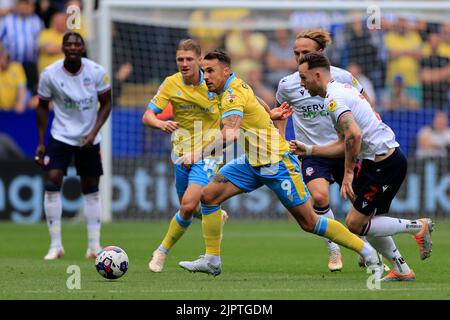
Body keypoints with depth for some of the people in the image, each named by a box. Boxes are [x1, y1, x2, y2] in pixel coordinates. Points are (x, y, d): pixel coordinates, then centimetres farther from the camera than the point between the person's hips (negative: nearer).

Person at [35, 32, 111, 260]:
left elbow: (106, 104, -1)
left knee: (91, 190, 5)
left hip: (89, 139, 1)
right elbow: (42, 107, 1)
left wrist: (93, 132, -14)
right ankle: (55, 245, -8)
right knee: (52, 183, -15)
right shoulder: (49, 74, -11)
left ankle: (94, 246, 13)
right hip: (60, 137, -1)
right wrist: (41, 143, -1)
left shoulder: (97, 72, -11)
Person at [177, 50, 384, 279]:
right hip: (253, 163, 10)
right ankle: (212, 260, 3)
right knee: (208, 195, -3)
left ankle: (368, 253, 8)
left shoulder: (232, 94, -22)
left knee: (309, 222, -5)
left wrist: (200, 154, -44)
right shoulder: (236, 86, 6)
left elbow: (230, 134, -39)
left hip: (276, 163, -9)